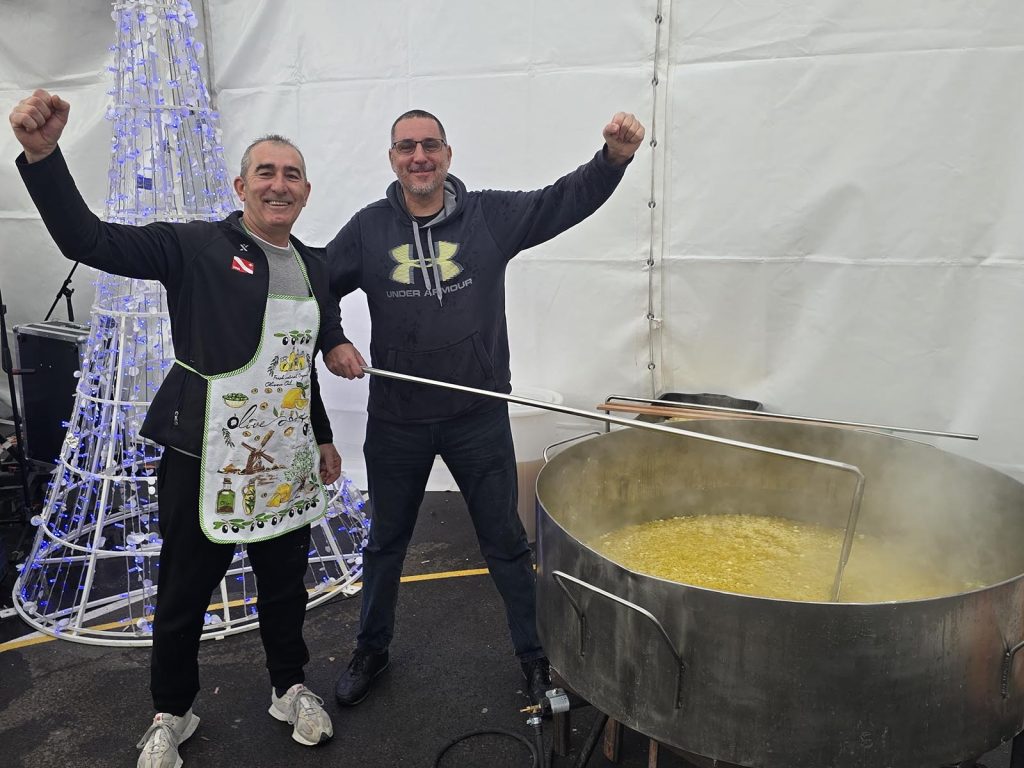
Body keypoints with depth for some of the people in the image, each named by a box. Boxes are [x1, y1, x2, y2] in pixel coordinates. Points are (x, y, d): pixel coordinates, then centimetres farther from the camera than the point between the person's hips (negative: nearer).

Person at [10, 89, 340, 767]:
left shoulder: (315, 268, 10)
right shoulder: (198, 247, -7)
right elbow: (89, 240, -18)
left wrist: (324, 438, 22)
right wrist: (42, 153, -32)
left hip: (285, 460, 5)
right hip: (203, 461, -4)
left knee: (286, 584, 18)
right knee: (183, 595, 11)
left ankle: (291, 689, 41)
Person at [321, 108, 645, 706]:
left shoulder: (491, 215, -3)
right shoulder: (368, 229, 0)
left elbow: (567, 200, -8)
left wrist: (614, 157, -24)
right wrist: (333, 343, -7)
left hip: (479, 417, -1)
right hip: (396, 421, 2)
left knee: (506, 543, 11)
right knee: (386, 542, 20)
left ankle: (535, 656, 32)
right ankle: (372, 650, 43)